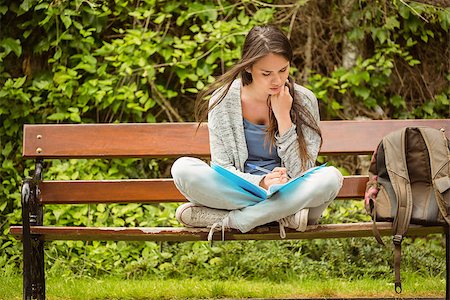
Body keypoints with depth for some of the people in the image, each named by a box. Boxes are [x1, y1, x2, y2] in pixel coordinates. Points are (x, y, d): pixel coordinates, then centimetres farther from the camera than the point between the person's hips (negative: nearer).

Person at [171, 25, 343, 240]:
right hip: (237, 191, 0)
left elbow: (300, 172, -6)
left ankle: (231, 220, -27)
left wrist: (283, 117, -14)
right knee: (182, 168, -27)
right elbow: (223, 170, -7)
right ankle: (281, 216, -27)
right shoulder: (224, 100, -4)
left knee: (331, 177, -31)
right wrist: (261, 183, -27)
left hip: (288, 194, 0)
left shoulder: (304, 101, -3)